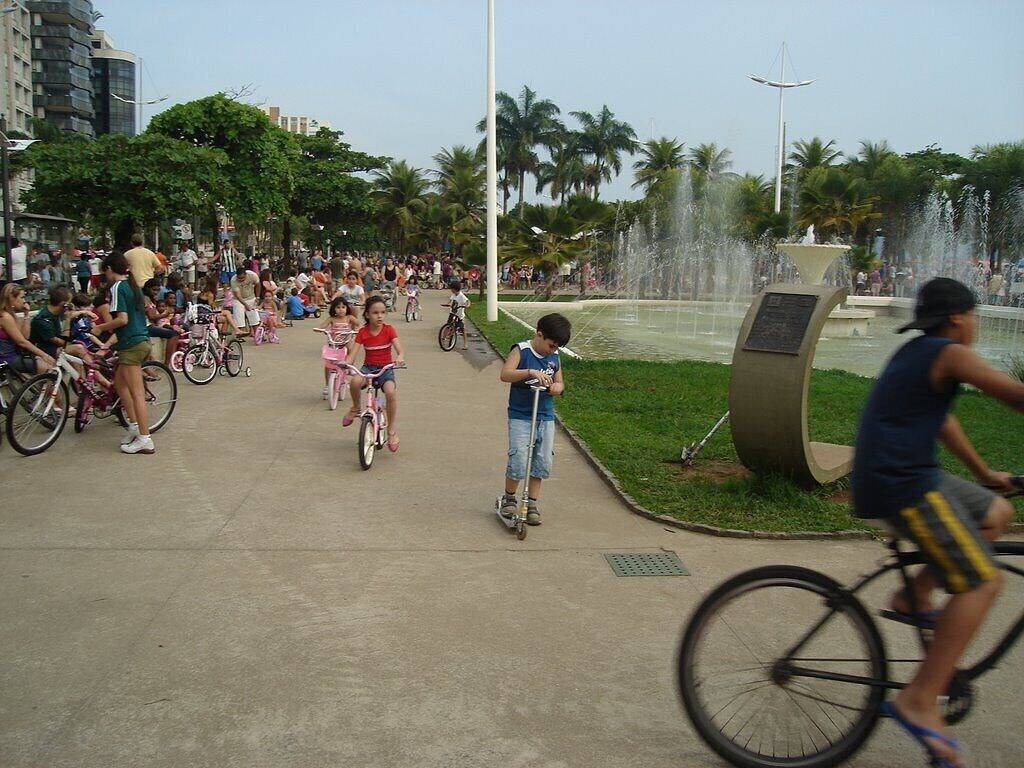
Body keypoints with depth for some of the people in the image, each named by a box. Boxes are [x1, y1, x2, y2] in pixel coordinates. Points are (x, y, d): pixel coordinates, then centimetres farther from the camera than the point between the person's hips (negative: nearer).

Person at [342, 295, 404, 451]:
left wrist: (399, 357, -39)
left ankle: (392, 430, -15)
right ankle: (355, 408, -2)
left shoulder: (389, 330, -4)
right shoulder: (363, 332, -2)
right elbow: (354, 351, -9)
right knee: (355, 381, -35)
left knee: (391, 391, -32)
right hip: (368, 367, 1)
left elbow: (398, 348, -15)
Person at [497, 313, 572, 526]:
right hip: (520, 416, -5)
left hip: (546, 418, 5)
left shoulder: (554, 357, 8)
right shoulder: (521, 351, -8)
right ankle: (509, 498, 13)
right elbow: (505, 374, -22)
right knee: (519, 462, -11)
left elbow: (560, 382, 18)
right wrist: (531, 372, -35)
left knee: (542, 462, 4)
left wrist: (558, 387, -7)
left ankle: (532, 503, 18)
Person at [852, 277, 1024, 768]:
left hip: (893, 473, 10)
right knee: (983, 581, -10)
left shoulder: (917, 352, 21)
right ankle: (920, 702, -11)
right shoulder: (952, 354, -8)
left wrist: (985, 474, 37)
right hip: (904, 484, -10)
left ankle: (914, 597, 15)